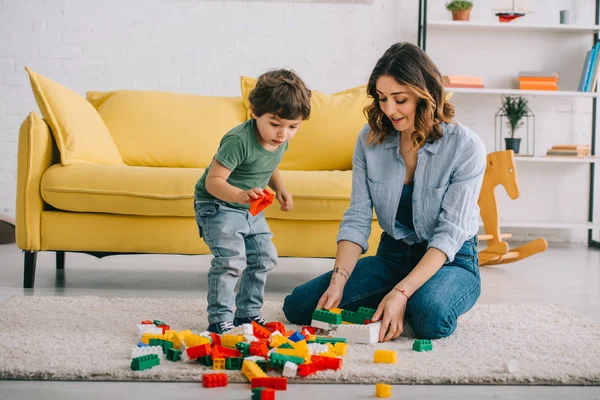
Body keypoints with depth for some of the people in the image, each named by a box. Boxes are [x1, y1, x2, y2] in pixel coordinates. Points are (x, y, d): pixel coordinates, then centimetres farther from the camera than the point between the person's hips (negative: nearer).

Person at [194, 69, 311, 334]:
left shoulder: (281, 140, -5)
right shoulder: (239, 140, -30)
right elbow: (213, 180, -32)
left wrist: (279, 188, 2)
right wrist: (239, 195, -49)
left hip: (251, 211, 8)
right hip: (218, 206, -8)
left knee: (264, 257, 11)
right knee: (230, 260, -20)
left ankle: (248, 313, 26)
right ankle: (220, 320, -8)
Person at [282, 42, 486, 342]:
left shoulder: (465, 146, -17)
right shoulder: (370, 139, -5)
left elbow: (450, 233, -21)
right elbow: (357, 219, -6)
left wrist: (402, 292, -32)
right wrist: (338, 280, -23)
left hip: (451, 260, -4)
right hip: (392, 255, 4)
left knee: (430, 318, -39)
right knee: (298, 305, -12)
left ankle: (407, 304, -2)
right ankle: (387, 306, 8)